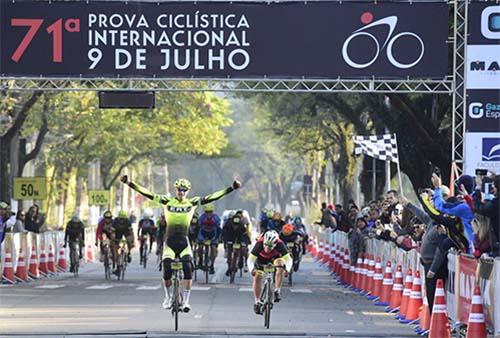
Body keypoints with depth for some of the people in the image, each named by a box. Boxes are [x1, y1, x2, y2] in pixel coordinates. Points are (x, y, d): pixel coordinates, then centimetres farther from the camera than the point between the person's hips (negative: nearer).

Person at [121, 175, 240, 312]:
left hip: (184, 242, 0)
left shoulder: (192, 203, 3)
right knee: (167, 270, -12)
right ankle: (168, 297, 15)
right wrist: (129, 183, -11)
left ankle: (186, 300, -7)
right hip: (170, 242, 0)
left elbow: (212, 197, -2)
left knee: (188, 269, -17)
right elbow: (147, 194, -3)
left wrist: (231, 188, -10)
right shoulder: (167, 201, 2)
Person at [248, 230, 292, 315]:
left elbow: (288, 259, -34)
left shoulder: (280, 245, -36)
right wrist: (252, 269, -52)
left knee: (281, 264, -31)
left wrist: (287, 269, -53)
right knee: (257, 277, -14)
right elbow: (250, 259, -33)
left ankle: (277, 291, -21)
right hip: (261, 259, 0)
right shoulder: (259, 244, -36)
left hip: (275, 258, 0)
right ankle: (257, 302, 1)